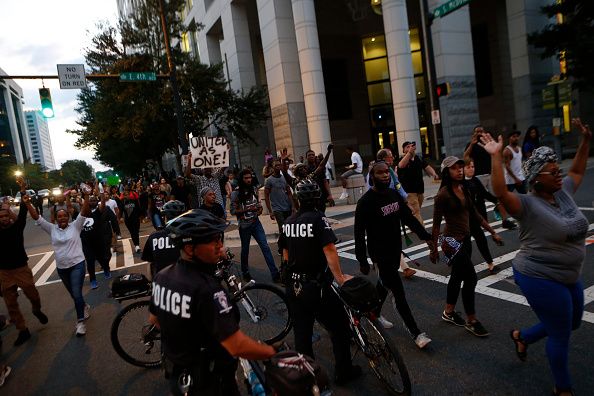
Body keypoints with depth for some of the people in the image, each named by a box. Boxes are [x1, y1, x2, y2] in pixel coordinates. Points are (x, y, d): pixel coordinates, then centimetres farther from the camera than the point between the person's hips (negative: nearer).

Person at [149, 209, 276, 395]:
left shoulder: (162, 277, -8)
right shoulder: (206, 289, -34)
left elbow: (154, 319, 8)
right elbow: (237, 346, -33)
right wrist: (273, 352, -18)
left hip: (176, 373, 7)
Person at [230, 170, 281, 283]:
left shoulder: (253, 189, 4)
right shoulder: (236, 193, -10)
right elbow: (233, 211, -13)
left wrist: (259, 208, -4)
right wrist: (247, 209, -22)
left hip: (256, 223, 4)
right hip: (244, 226, -3)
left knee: (265, 247, -2)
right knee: (245, 250, 12)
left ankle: (275, 274, 0)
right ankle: (245, 273, 34)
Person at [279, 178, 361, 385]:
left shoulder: (288, 222, 3)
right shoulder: (317, 219, -16)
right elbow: (329, 250, -26)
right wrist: (340, 277, -23)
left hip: (294, 285, 6)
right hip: (316, 285, -6)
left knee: (302, 333, 18)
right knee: (339, 326, 14)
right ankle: (343, 372, 25)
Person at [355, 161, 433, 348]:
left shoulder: (394, 194, 2)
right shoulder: (366, 201, -19)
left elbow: (409, 217, 9)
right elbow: (359, 233, -17)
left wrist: (426, 236, 2)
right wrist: (362, 261, -17)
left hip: (396, 249, 7)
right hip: (379, 253, -7)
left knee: (385, 284, 22)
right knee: (398, 291, -2)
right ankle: (415, 332, 9)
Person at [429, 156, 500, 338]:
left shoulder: (464, 189, 6)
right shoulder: (443, 194, -16)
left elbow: (474, 214, 14)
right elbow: (436, 223, -14)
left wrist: (492, 232, 15)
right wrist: (433, 249, -12)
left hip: (466, 239, 8)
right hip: (452, 241, -8)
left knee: (458, 276, 18)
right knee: (470, 278, -4)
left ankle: (448, 312, 35)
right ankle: (471, 321, 13)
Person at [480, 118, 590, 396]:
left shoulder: (563, 193, 2)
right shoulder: (528, 205, -21)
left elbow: (577, 172, 19)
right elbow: (501, 192, -40)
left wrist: (586, 140, 14)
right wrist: (496, 157, -42)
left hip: (568, 277, 9)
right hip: (541, 280, -8)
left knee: (572, 323, 24)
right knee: (561, 335, 5)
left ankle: (522, 336, 43)